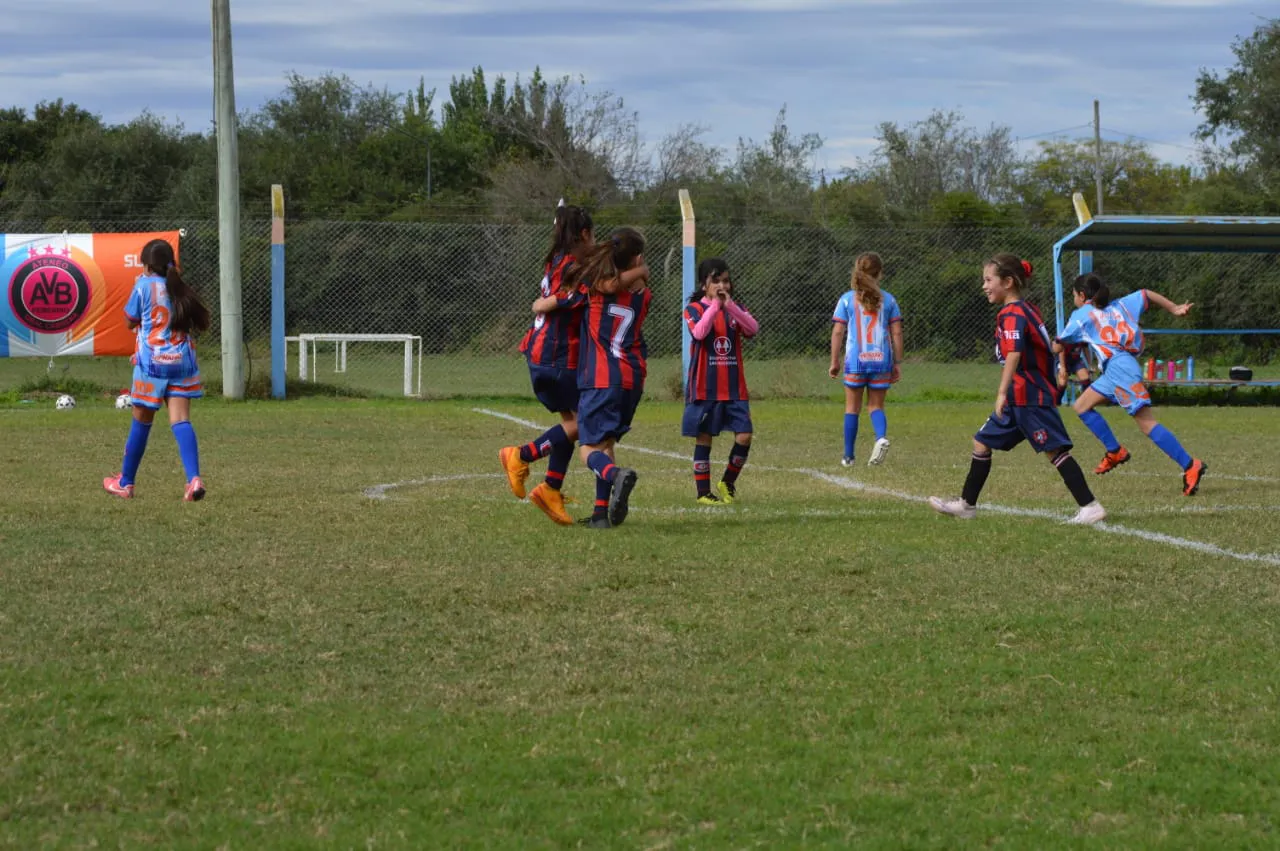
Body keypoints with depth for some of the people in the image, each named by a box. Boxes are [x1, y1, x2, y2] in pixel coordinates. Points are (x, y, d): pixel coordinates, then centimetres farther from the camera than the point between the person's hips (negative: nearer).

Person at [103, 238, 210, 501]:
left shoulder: (144, 286, -5)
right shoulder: (181, 288, 9)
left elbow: (130, 321, 5)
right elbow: (200, 323, 18)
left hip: (152, 361, -3)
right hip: (182, 360, 3)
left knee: (141, 422, 9)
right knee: (181, 420, -5)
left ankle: (125, 483, 22)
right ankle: (194, 478, -26)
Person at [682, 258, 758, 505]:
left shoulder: (735, 308, 10)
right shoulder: (694, 309, -1)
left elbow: (753, 329, -10)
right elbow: (699, 332, -22)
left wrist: (729, 306, -20)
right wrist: (716, 305, -24)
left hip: (734, 388, 3)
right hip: (704, 389, -3)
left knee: (744, 436, -5)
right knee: (704, 439, 1)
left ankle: (728, 482, 15)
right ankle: (703, 492, 10)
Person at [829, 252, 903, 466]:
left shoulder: (847, 299, 0)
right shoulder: (888, 300, 3)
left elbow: (837, 332, -2)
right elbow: (896, 333, 3)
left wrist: (834, 362, 5)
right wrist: (898, 363, 11)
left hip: (855, 360, -1)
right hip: (881, 360, 1)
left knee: (852, 408, 11)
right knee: (876, 406, 12)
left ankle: (848, 456, 14)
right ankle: (881, 437, -18)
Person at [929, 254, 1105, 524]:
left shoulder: (1012, 315, -15)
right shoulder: (1026, 310, 15)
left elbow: (1014, 353, -29)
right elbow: (1046, 347, 23)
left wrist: (1003, 393, -36)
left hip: (1030, 398, -10)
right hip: (1019, 400, 10)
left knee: (1055, 450, -10)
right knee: (982, 442, 13)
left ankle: (1090, 507, -11)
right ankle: (966, 504, 20)